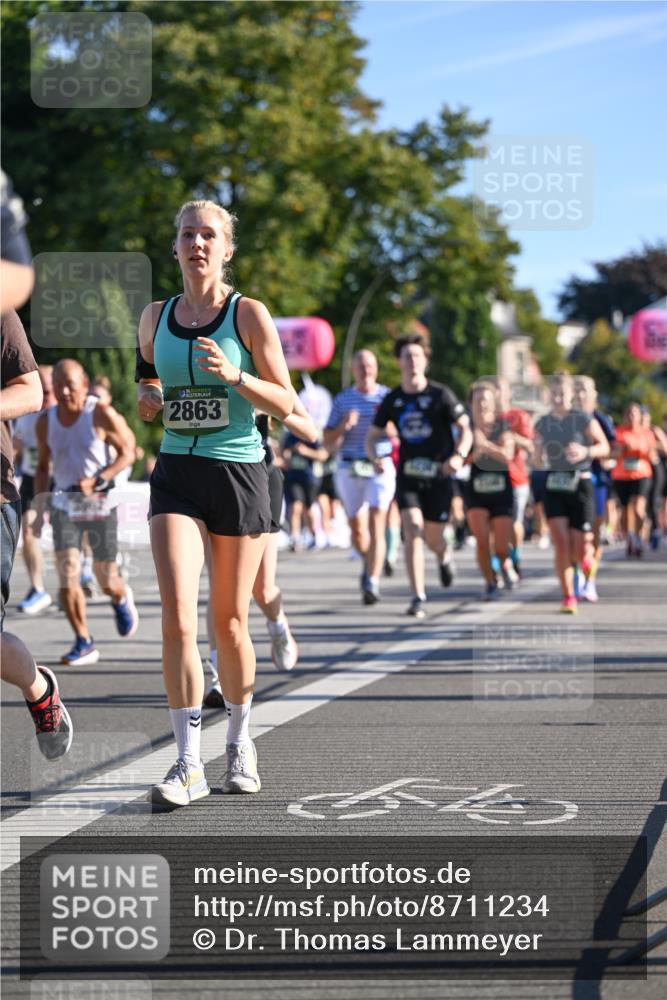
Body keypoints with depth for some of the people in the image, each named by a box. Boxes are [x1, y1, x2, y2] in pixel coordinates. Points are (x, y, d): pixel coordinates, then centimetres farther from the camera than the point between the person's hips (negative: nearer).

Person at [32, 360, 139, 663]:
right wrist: (40, 510, 5)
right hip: (64, 504, 3)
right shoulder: (46, 422, 1)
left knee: (107, 581, 3)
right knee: (67, 575, -13)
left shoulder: (102, 415, -12)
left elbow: (127, 453, -8)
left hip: (101, 504, -3)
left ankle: (121, 598, 41)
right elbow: (43, 467, 12)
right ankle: (84, 644, -3)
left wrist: (97, 480, -22)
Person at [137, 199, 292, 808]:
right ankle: (189, 764, -12)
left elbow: (285, 404, -3)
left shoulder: (248, 314, -2)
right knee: (177, 617, -13)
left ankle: (240, 743, 28)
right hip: (177, 475, 2)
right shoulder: (155, 317, 9)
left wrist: (234, 375, -19)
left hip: (239, 472, -2)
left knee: (230, 621, 6)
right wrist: (148, 401, 1)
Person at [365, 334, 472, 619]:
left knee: (433, 537, 5)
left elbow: (466, 428, -4)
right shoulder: (392, 400, 4)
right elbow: (372, 435, 12)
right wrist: (374, 457, -10)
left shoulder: (440, 395, -4)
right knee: (412, 529, -16)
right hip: (407, 475, 2)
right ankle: (418, 597, -16)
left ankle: (444, 555, 45)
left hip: (438, 475, -1)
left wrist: (458, 456, -22)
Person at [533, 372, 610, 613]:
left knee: (578, 549, -2)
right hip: (554, 487, 2)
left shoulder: (584, 419, -6)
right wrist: (539, 457, -8)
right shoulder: (542, 424, 6)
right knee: (561, 544, -12)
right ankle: (568, 597, -4)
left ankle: (587, 555, 36)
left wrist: (586, 451, -20)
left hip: (580, 485, -2)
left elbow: (604, 447, -1)